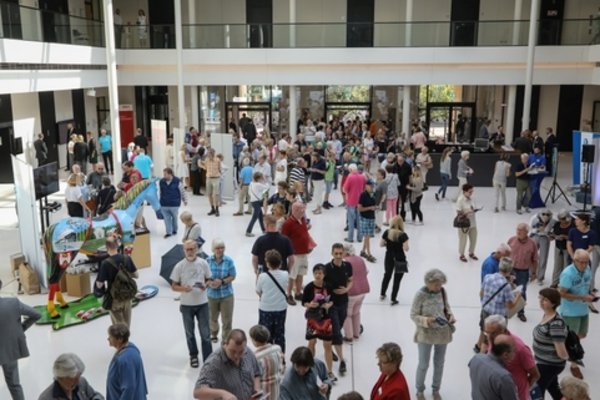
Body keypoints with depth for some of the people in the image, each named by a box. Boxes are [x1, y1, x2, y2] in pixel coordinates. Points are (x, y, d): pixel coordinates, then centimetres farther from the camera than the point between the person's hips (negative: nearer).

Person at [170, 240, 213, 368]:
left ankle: (208, 360, 11)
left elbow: (208, 279, 7)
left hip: (202, 303, 0)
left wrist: (206, 285, -16)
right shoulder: (179, 266, -9)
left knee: (205, 333, 2)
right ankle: (193, 356, 36)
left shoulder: (203, 263, -6)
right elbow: (174, 286, -3)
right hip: (186, 304, 0)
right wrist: (183, 288, -23)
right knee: (189, 332, 16)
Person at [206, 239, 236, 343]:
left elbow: (232, 276, -8)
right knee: (212, 318, 20)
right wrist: (209, 283, -22)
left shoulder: (228, 261, -12)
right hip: (212, 294, 2)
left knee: (227, 319, 2)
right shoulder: (208, 261, -8)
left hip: (226, 294, -2)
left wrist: (222, 281, -22)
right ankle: (213, 335, 47)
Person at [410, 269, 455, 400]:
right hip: (426, 334, -4)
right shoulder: (420, 294, -21)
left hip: (442, 333, 4)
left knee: (439, 363, 19)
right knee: (423, 364, 9)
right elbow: (413, 315, -15)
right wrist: (426, 320, -31)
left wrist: (450, 315, -11)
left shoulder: (442, 291, -8)